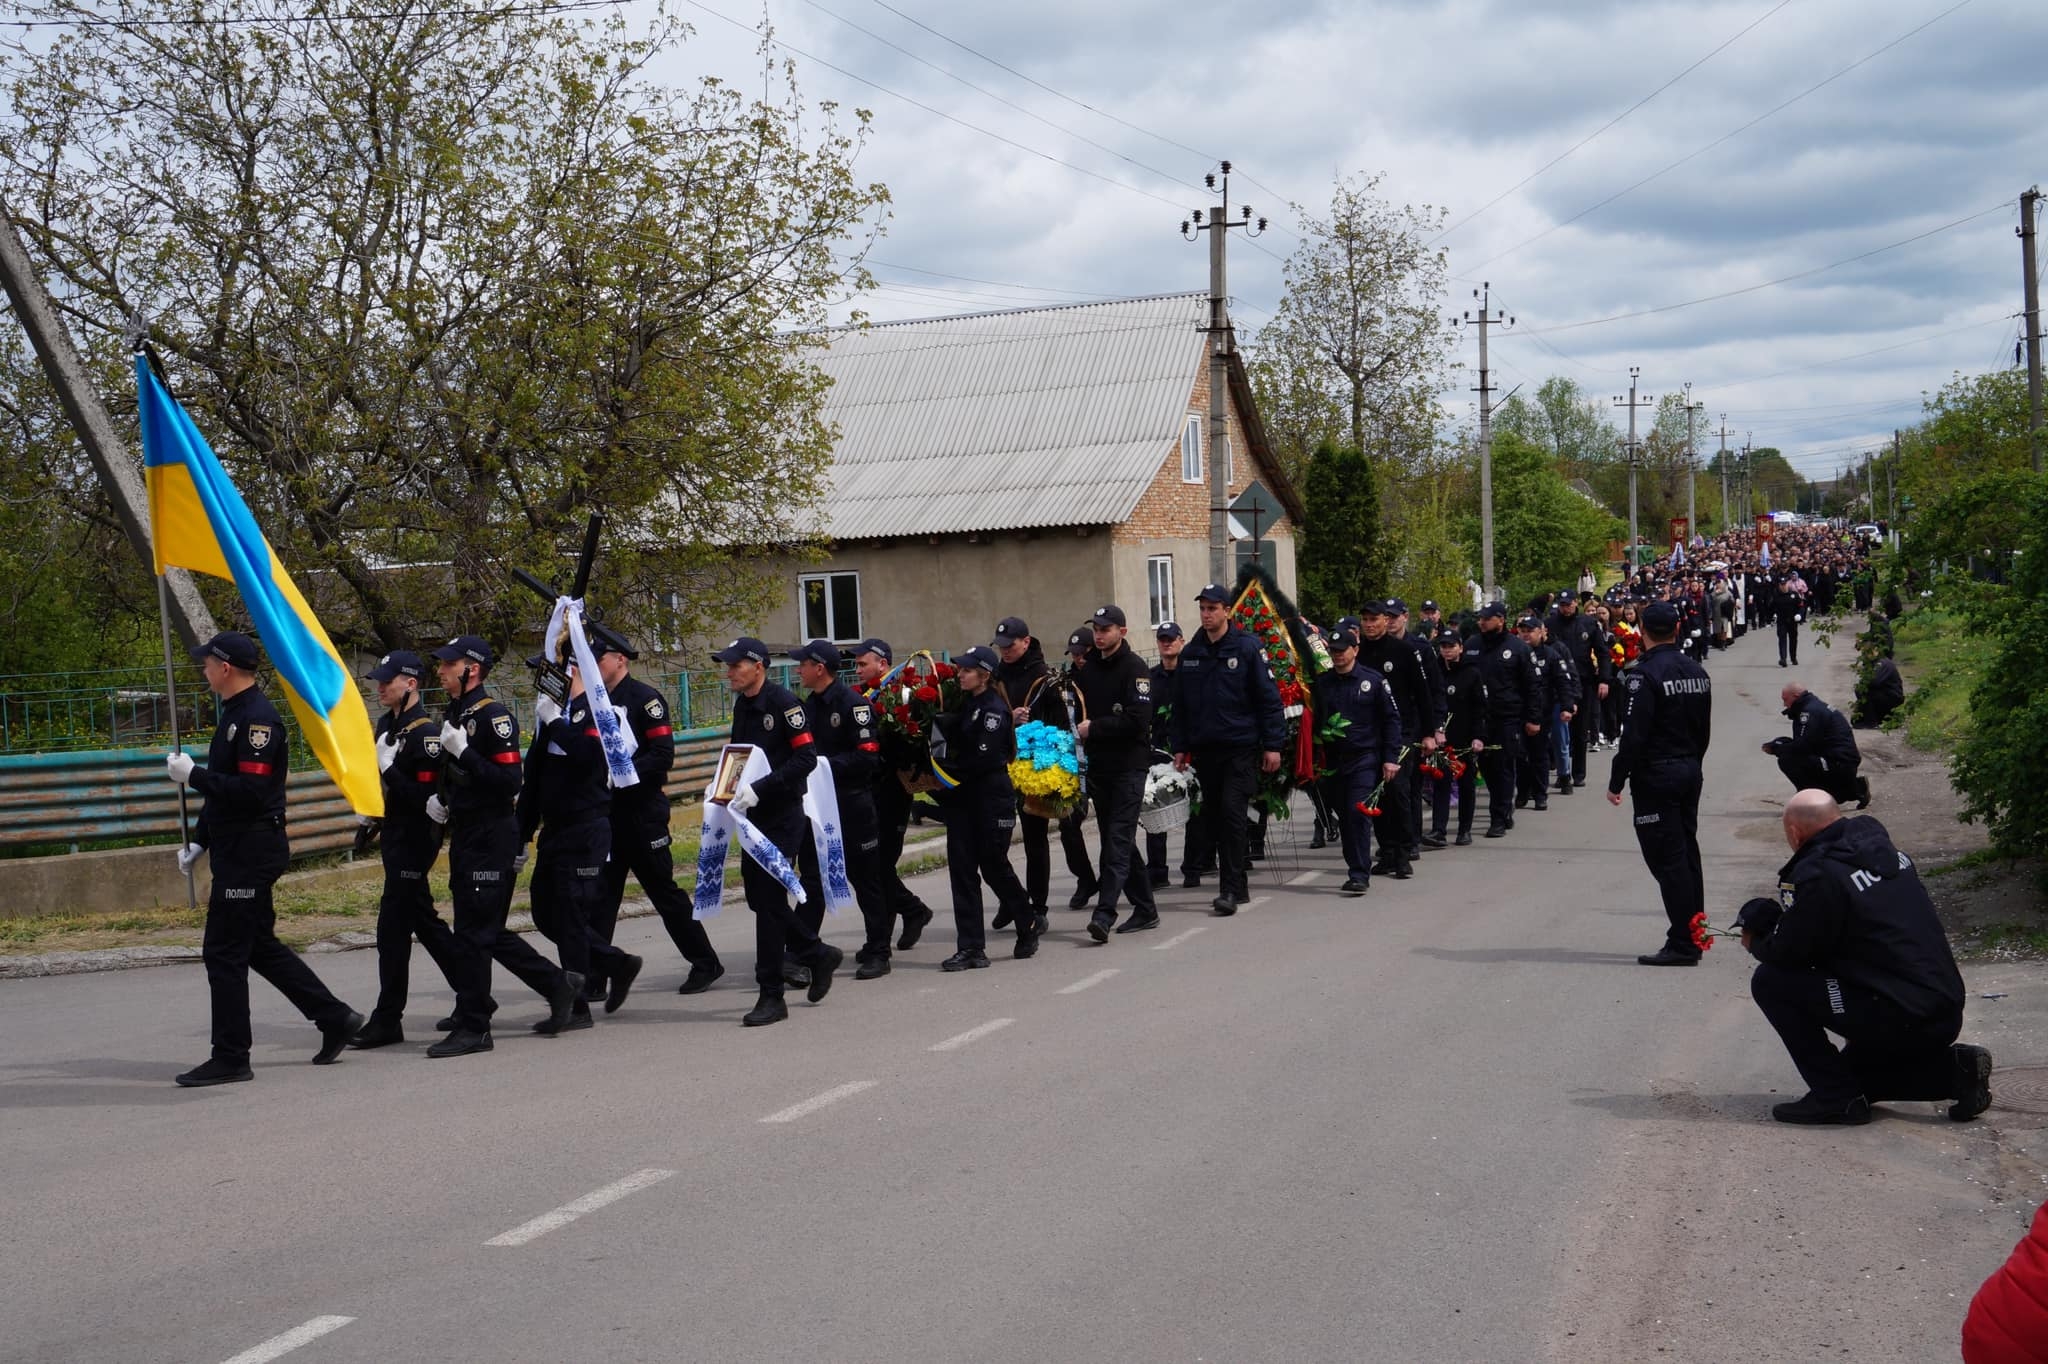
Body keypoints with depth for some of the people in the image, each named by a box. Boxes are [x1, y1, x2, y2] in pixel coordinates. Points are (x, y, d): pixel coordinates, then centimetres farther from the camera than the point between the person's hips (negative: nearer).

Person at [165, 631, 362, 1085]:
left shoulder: (257, 719, -17)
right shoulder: (235, 714, 16)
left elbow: (250, 791, -26)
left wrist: (193, 774, -18)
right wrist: (199, 842, 21)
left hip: (249, 855, -11)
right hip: (239, 851, 11)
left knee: (223, 953, -5)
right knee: (260, 946, 16)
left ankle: (230, 1058, 2)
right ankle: (334, 1018, 21)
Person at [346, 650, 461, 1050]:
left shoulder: (426, 732, -16)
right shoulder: (386, 724, 11)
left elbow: (426, 797, -21)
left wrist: (387, 767, -25)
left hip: (414, 841, -10)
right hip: (394, 837, 10)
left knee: (393, 928, -6)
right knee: (423, 921, 15)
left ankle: (387, 1019, 1)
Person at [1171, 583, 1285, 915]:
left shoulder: (1247, 648, -4)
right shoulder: (1190, 653, 9)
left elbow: (1268, 698, -4)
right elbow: (1180, 704, 14)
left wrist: (1272, 745, -7)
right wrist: (1180, 747, 9)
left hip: (1241, 747, -5)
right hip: (1205, 749, 5)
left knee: (1232, 813, -13)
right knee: (1214, 817, 8)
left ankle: (1230, 889, -11)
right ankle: (1237, 885, 19)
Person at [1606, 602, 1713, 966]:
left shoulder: (1645, 675, -16)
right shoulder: (1697, 673, 10)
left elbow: (1634, 735, -19)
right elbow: (1704, 730, 16)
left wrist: (1617, 781, -12)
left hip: (1655, 776, -8)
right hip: (1690, 773, 8)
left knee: (1667, 858, -5)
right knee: (1687, 854, 12)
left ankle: (1681, 944, -5)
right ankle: (1693, 939, 17)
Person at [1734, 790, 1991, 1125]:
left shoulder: (1818, 874, -16)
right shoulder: (1883, 850, 12)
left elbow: (1789, 954, -9)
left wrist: (1756, 943, 13)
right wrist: (1779, 918, 21)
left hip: (1898, 1018, -9)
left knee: (1770, 981, -4)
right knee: (1854, 1071, 31)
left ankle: (1836, 1097, -2)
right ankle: (1953, 1069, 11)